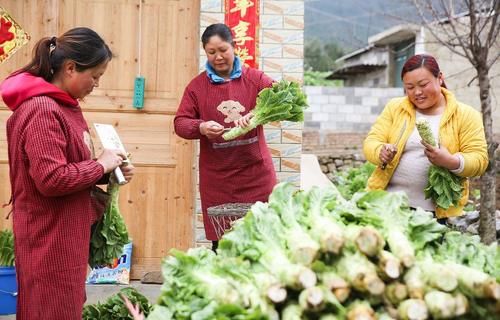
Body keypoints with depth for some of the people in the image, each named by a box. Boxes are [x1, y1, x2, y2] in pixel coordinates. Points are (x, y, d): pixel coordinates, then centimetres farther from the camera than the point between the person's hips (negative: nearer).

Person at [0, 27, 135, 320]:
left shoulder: (63, 105, 11)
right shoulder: (41, 109, -20)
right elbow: (52, 179, -26)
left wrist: (110, 172, 3)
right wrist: (101, 166, -15)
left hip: (68, 233, 10)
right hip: (51, 239, -10)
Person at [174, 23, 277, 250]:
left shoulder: (255, 78, 6)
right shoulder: (197, 86, 6)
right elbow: (180, 123, 5)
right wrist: (201, 127, -17)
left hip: (256, 174, 0)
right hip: (216, 178, 0)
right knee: (220, 240, 1)